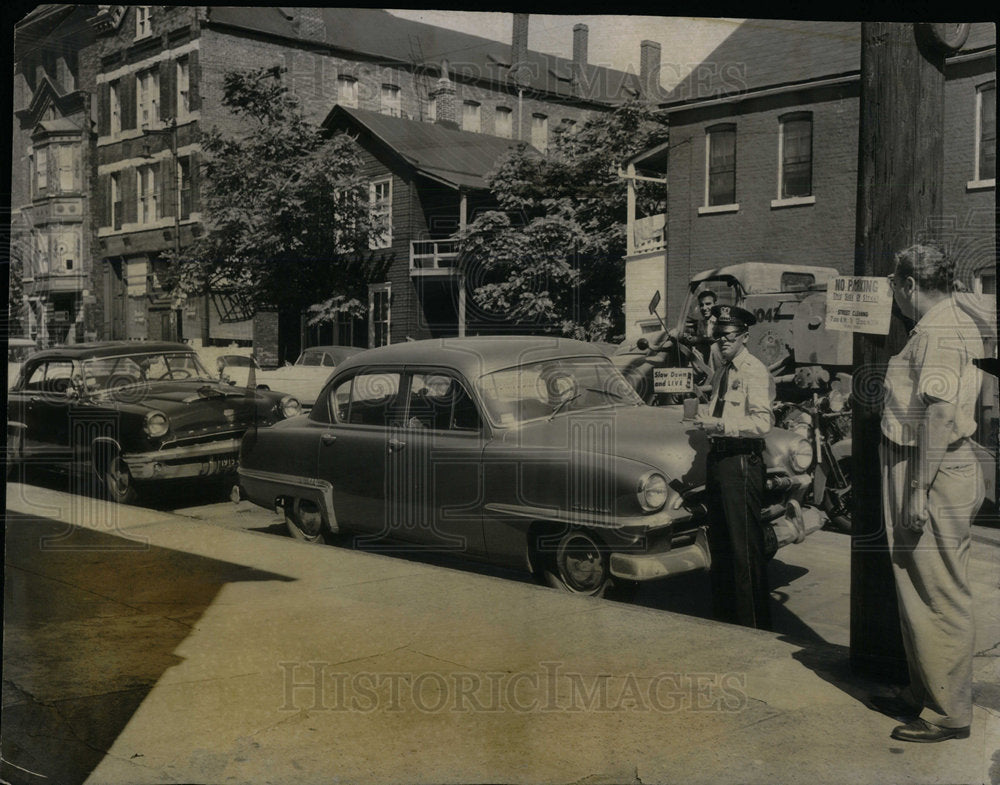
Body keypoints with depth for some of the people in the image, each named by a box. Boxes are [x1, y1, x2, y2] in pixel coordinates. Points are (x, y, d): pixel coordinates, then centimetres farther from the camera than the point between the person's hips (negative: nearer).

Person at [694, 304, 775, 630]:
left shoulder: (755, 372, -11)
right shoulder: (720, 371, 15)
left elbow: (762, 423, -20)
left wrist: (720, 425, -26)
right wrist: (706, 422, 5)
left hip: (742, 461, -9)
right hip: (717, 457, 9)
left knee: (746, 545, -3)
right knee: (719, 541, 17)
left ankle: (754, 623, 7)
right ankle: (724, 612, 32)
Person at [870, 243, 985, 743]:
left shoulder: (937, 332, -16)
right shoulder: (958, 325, 17)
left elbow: (939, 414, -24)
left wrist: (919, 488, -24)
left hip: (933, 477, -11)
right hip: (948, 470, 11)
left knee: (938, 596, -2)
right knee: (919, 591, 18)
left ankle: (949, 713, 8)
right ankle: (924, 695, 30)